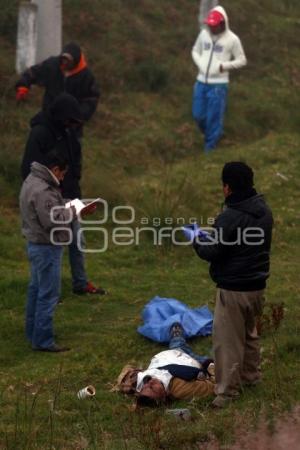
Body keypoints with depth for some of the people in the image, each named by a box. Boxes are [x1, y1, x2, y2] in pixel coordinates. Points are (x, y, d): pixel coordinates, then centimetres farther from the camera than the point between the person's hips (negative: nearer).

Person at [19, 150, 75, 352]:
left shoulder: (33, 181, 7)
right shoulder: (42, 191, -25)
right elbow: (52, 221, -27)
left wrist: (66, 208, 2)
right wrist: (72, 212, -13)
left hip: (37, 244, 11)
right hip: (46, 248, -11)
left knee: (37, 289, 20)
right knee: (48, 294, -4)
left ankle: (33, 331, 32)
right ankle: (42, 341, 0)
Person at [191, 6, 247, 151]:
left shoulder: (232, 39, -10)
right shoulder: (204, 34, 2)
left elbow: (242, 60, -1)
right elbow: (195, 51, 17)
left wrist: (224, 66, -15)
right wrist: (200, 63, -2)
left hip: (218, 84, -4)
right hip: (201, 82, 5)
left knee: (213, 117, 1)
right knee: (198, 115, 12)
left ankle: (210, 146, 16)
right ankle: (210, 134, 40)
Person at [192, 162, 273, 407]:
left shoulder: (230, 217, -24)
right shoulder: (264, 210, 2)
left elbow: (211, 253, -19)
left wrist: (197, 240, 2)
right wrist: (214, 237, 14)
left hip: (234, 289, -8)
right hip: (257, 285, 8)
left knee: (228, 339, 1)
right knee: (250, 333, 25)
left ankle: (227, 390, 5)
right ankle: (251, 376, 37)